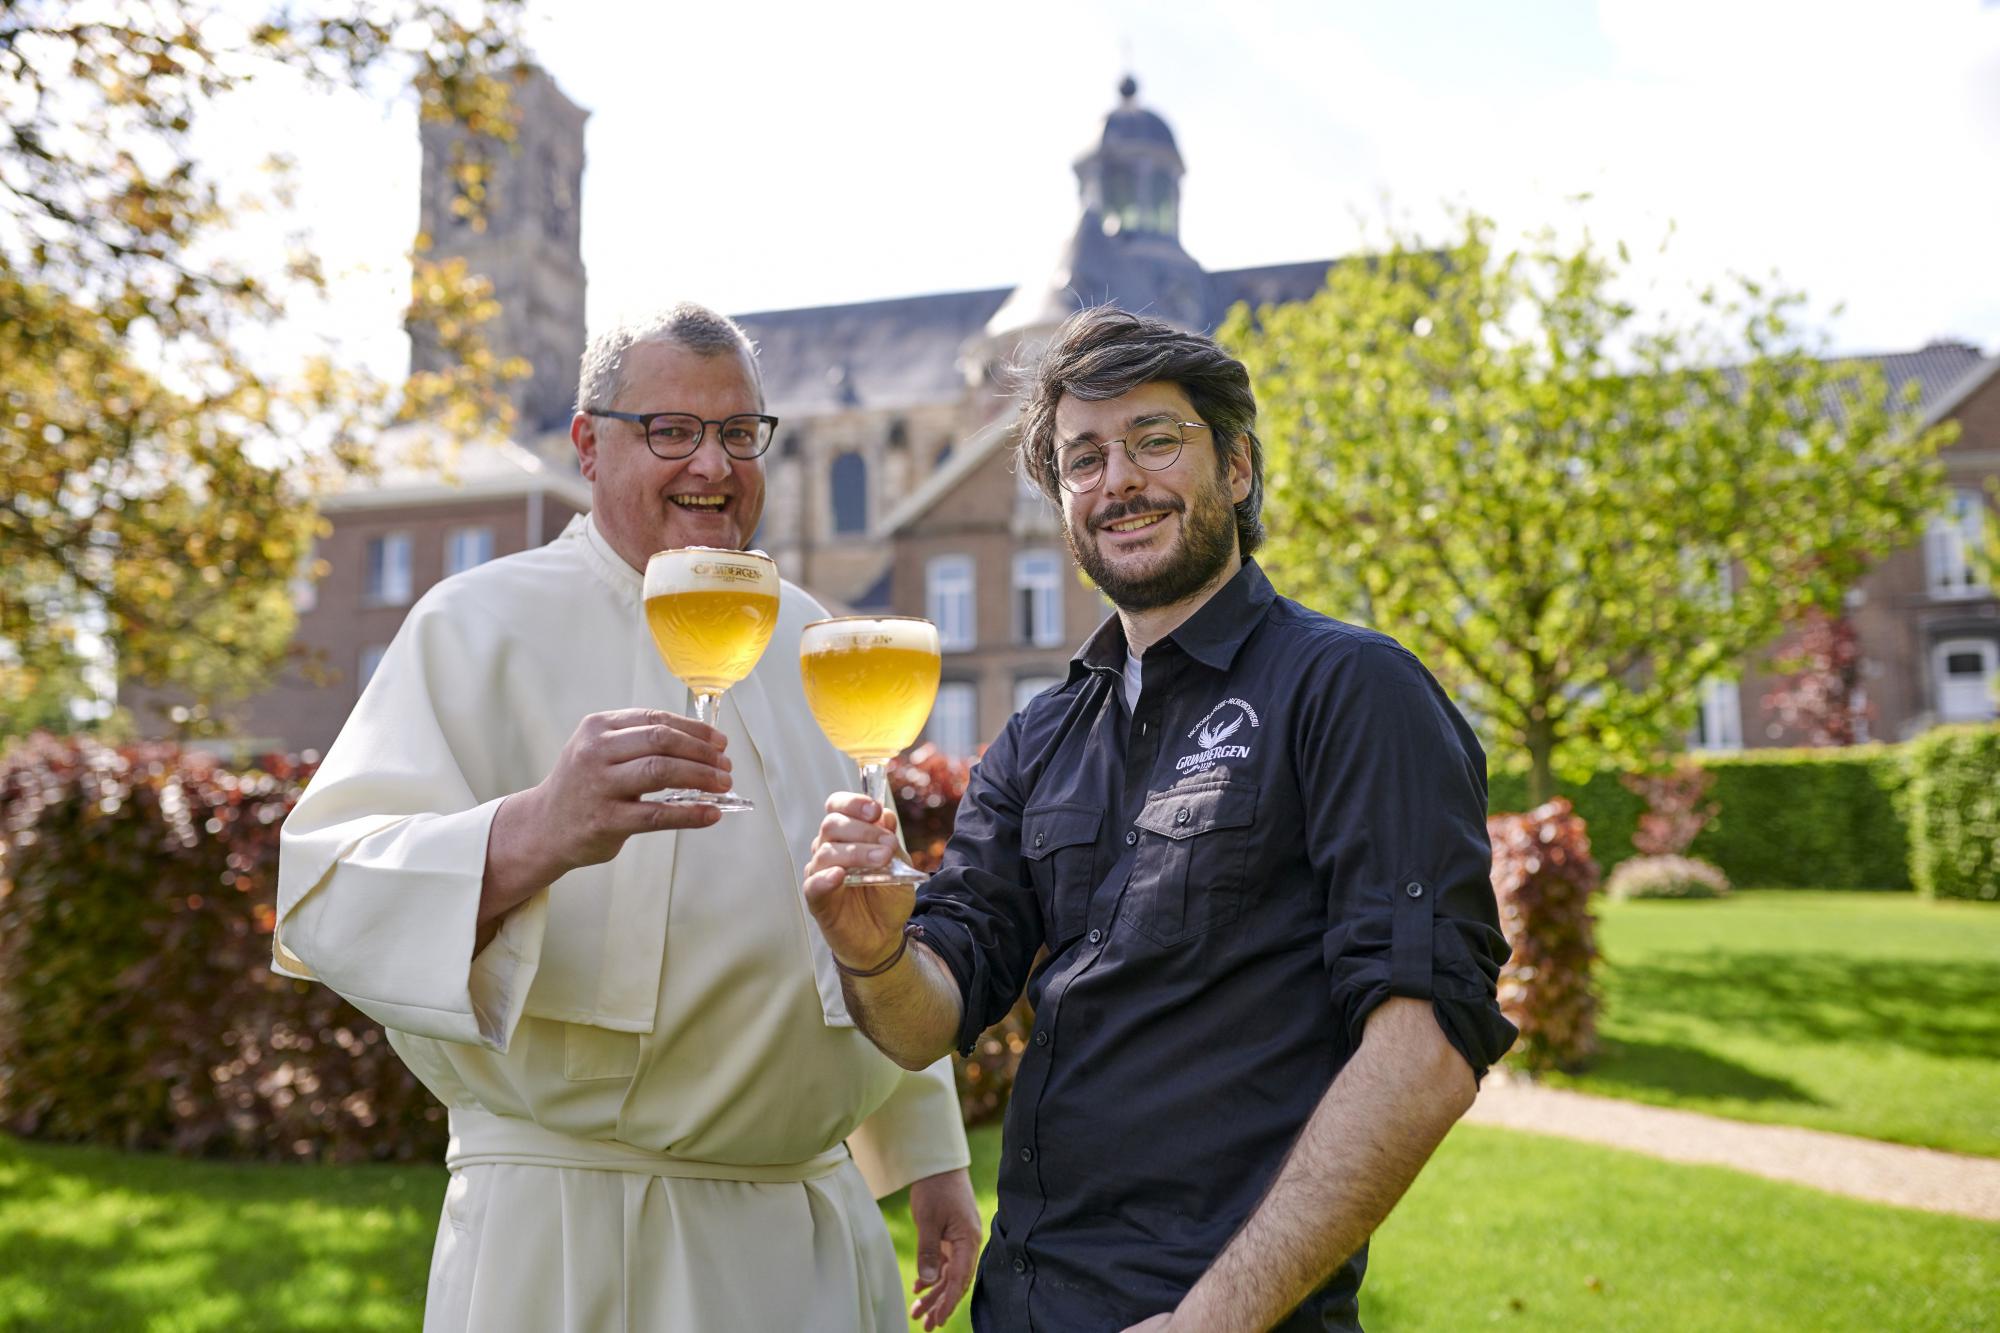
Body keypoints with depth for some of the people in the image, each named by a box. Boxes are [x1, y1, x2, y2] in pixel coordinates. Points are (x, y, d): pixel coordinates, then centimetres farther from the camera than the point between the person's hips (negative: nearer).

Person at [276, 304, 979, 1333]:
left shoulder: (806, 641, 10)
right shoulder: (487, 623, -9)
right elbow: (328, 893, -21)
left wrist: (928, 1152, 16)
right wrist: (531, 836, -41)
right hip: (575, 1243, -5)